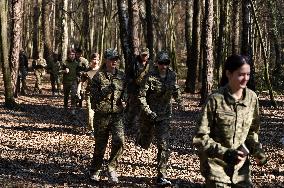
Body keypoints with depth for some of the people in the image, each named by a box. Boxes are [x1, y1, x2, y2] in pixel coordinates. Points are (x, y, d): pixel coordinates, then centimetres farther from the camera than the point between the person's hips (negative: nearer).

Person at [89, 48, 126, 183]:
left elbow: (125, 92, 21)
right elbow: (94, 96, -8)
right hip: (102, 115, -3)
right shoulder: (98, 76, -4)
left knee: (119, 141, -16)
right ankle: (95, 171, 26)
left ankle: (112, 168, 2)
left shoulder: (121, 76, 8)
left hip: (117, 114, 3)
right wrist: (106, 91, -23)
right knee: (100, 145, 7)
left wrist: (124, 101, 1)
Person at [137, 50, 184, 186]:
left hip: (164, 115, 2)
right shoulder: (150, 76, -17)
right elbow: (141, 95, -16)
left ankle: (161, 177, -5)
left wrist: (179, 101, 7)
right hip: (148, 114, -2)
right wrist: (148, 111, -25)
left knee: (164, 145, -9)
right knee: (144, 144, 16)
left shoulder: (172, 75, -2)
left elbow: (175, 89, 19)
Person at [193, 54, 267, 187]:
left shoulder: (252, 98, -1)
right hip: (217, 167, -5)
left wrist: (256, 149, -4)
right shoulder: (215, 100, -16)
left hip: (241, 168, 5)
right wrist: (225, 153, -24)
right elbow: (200, 138, -14)